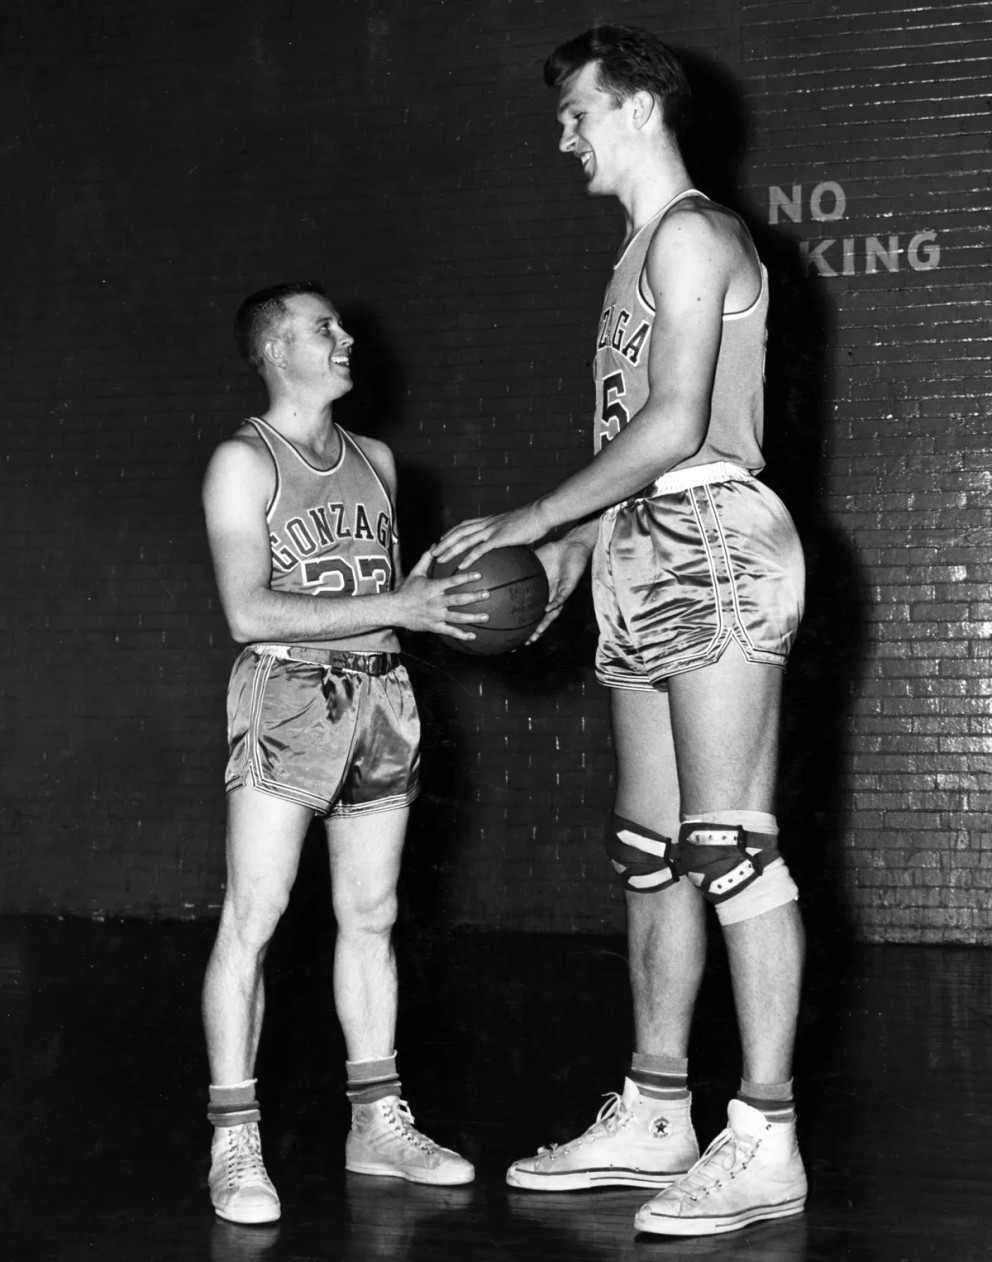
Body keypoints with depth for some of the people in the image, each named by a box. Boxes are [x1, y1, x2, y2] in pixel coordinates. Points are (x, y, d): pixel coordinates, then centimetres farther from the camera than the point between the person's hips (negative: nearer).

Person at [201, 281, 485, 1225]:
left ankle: (378, 1121, 19)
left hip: (379, 697, 6)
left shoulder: (375, 460, 15)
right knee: (253, 916, -8)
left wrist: (446, 596, 5)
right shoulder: (243, 464, -5)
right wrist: (396, 606, -17)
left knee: (371, 916, 10)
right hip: (287, 695, -6)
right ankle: (234, 1142, -3)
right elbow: (249, 613, -15)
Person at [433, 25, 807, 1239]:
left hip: (713, 542, -10)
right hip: (645, 562, 10)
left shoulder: (690, 236, -6)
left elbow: (674, 428, -16)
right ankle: (653, 1119, 16)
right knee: (654, 852, 9)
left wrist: (532, 520, -12)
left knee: (729, 845, -11)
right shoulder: (643, 252, 23)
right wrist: (572, 545, 15)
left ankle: (765, 1142, -8)